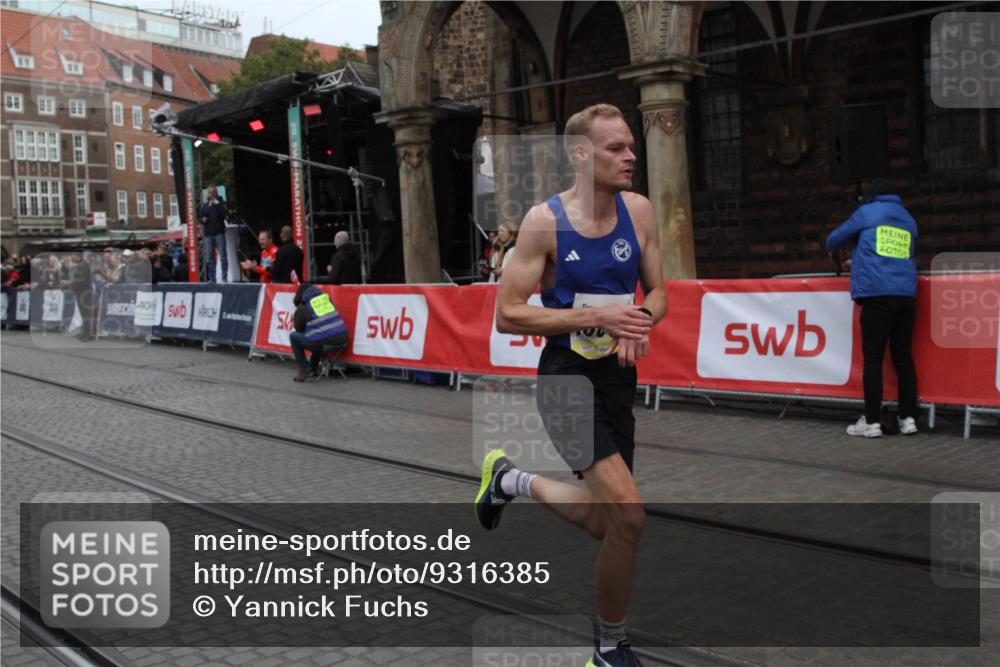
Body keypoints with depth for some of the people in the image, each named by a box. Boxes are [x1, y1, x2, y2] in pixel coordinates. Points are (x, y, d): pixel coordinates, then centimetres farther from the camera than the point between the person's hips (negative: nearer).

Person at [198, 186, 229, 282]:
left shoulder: (221, 203, 6)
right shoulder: (204, 205, 16)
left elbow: (225, 214, -10)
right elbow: (199, 216, 22)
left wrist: (217, 204, -13)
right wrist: (202, 219, 0)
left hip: (219, 232, -3)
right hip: (208, 234, 3)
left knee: (223, 256, -7)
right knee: (209, 258, 2)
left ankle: (224, 277, -5)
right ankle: (211, 278, 7)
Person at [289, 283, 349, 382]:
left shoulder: (302, 308, 1)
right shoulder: (326, 296, 15)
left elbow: (299, 329, 13)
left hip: (322, 343, -6)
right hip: (341, 339, 6)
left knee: (293, 336, 19)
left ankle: (304, 369, 14)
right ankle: (313, 369, 40)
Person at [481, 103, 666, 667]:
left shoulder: (639, 211, 1)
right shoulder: (546, 219, -13)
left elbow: (658, 293, 11)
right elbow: (507, 315, -14)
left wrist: (640, 320, -12)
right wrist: (598, 317, -23)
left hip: (619, 377, 6)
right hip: (567, 378, -6)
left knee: (601, 521, 14)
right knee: (629, 515, -19)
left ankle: (512, 480, 42)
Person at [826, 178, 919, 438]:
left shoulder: (867, 212, 8)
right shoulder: (908, 220, 22)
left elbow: (834, 240, 16)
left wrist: (832, 250, 41)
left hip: (877, 293, -5)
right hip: (906, 295, 5)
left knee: (873, 359, -4)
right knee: (903, 357, 9)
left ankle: (872, 421, -6)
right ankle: (908, 418, 9)